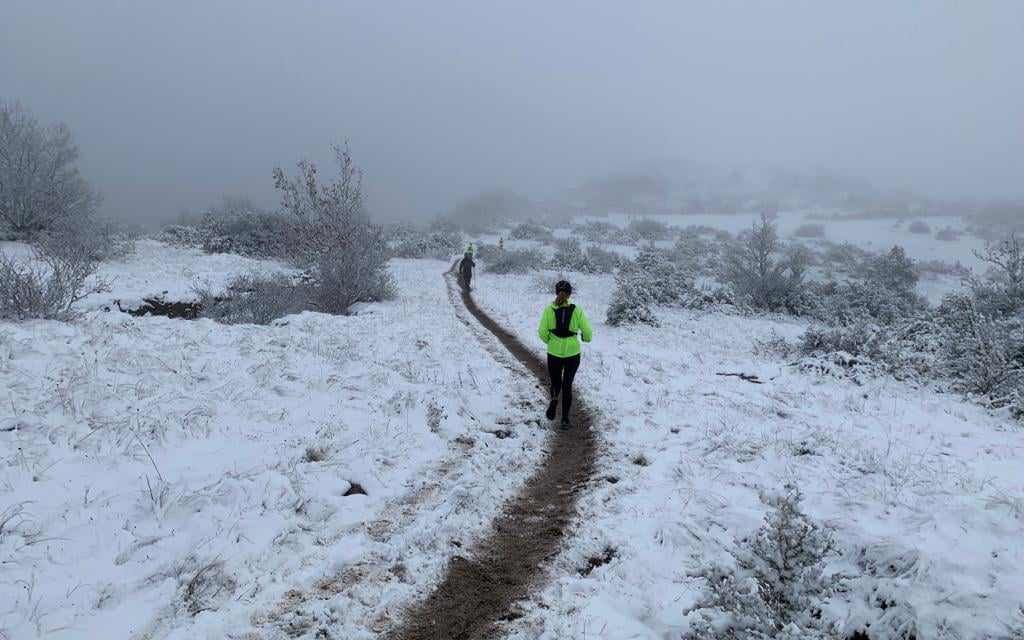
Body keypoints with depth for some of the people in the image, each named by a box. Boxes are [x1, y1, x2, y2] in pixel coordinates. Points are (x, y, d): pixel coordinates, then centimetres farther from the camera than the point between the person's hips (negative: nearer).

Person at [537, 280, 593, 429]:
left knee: (555, 383, 20)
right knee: (567, 385, 13)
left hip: (554, 353, 0)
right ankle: (565, 419, 9)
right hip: (573, 352, 0)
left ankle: (554, 399, -11)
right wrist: (585, 338, 17)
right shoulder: (576, 310, -9)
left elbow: (542, 332, -8)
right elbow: (588, 332, -7)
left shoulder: (549, 310, -8)